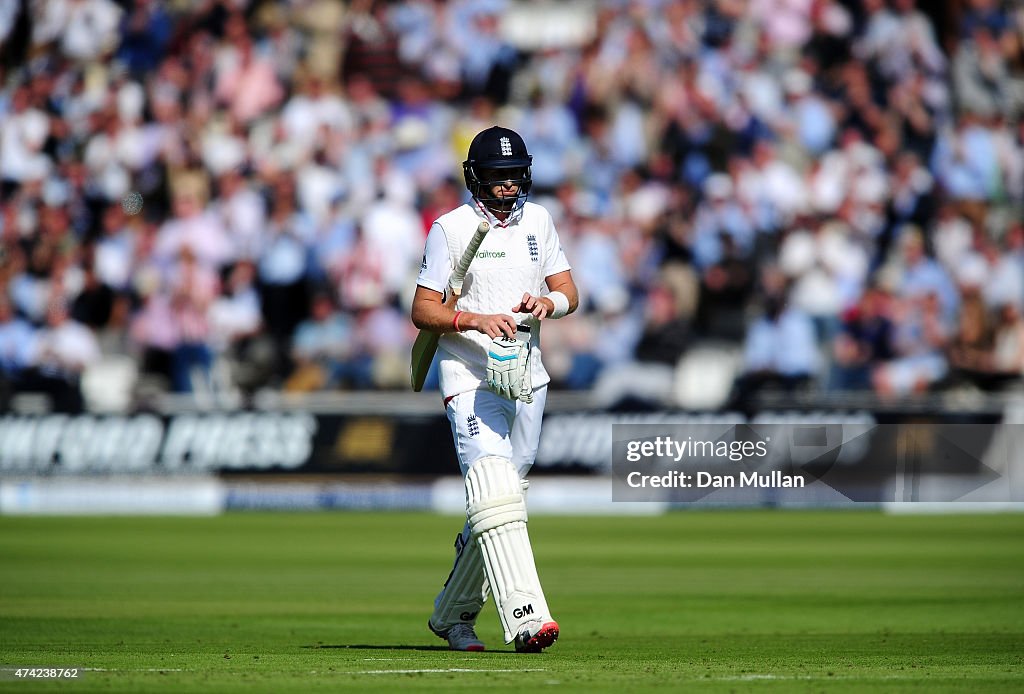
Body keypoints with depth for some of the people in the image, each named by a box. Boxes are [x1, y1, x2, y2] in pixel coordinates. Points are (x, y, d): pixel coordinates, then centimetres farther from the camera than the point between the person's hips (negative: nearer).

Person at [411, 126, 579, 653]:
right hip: (471, 377, -6)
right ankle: (526, 619, -32)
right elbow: (422, 311, -6)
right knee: (497, 495, -21)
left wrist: (548, 302, -9)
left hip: (526, 377, 6)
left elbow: (570, 292, 14)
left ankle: (452, 614, 26)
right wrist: (476, 319, -23)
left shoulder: (537, 220, 11)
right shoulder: (450, 228, -4)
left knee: (499, 500, 11)